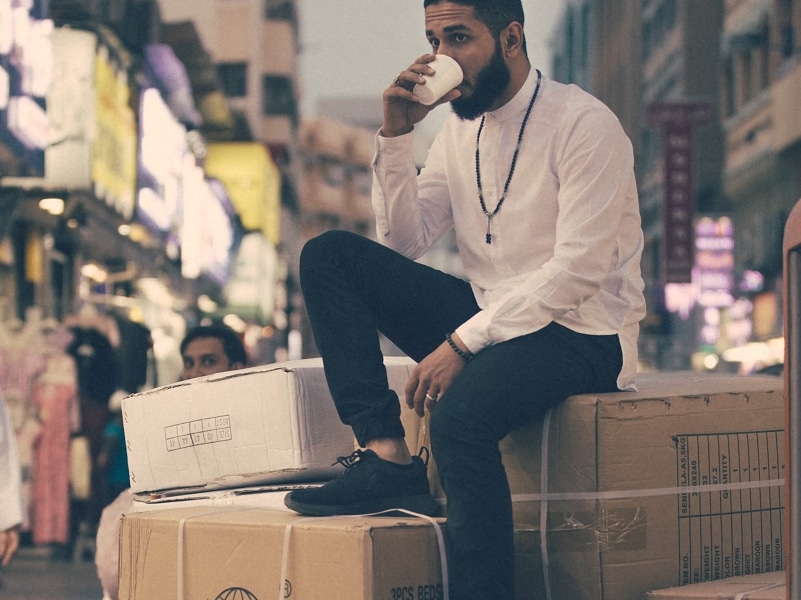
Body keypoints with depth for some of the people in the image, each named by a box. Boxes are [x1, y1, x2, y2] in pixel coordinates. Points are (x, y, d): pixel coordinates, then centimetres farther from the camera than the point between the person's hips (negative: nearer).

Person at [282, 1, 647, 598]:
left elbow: (578, 270, -20)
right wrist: (395, 136, -4)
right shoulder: (460, 128, 11)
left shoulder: (584, 124, -12)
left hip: (580, 334, -8)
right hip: (489, 318, 8)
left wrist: (462, 342, -25)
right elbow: (402, 244, 8)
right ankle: (387, 456, -18)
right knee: (328, 254, -7)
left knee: (460, 408, -38)